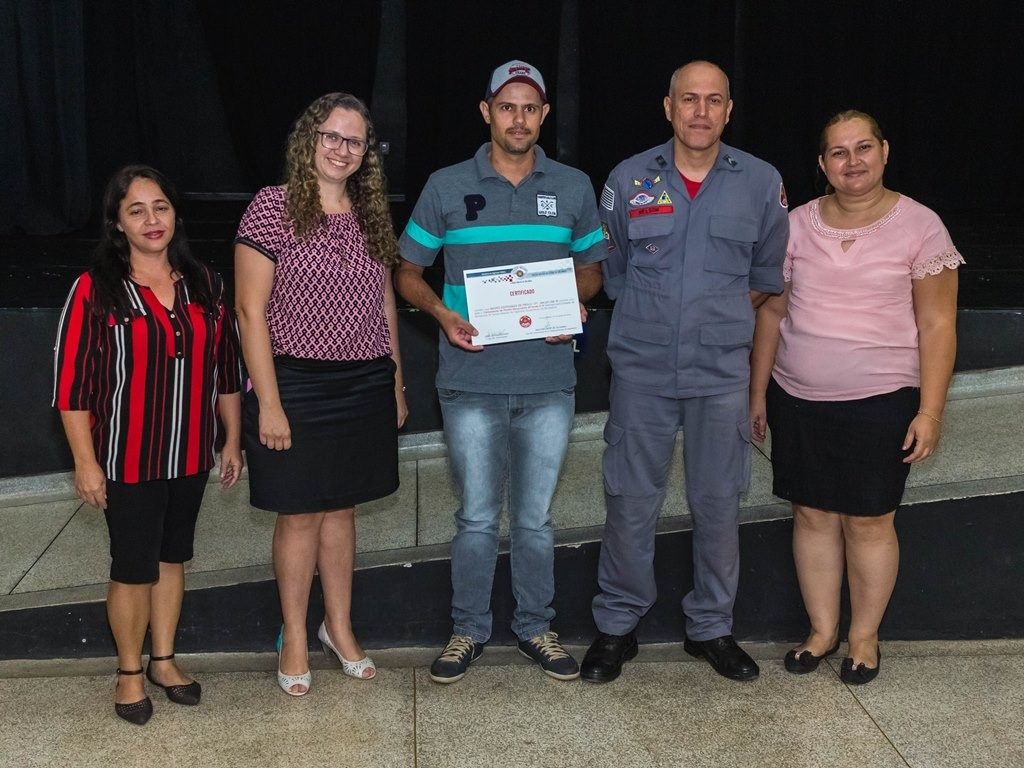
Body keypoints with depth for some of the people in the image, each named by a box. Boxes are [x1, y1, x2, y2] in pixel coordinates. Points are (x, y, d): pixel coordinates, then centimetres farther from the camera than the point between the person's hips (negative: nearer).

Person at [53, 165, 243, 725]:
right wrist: (86, 462, -12)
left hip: (190, 457, 4)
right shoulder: (95, 290, -11)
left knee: (172, 558, 16)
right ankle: (129, 672, 24)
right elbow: (71, 383, -10)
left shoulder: (204, 285, 3)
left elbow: (225, 369, 9)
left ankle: (163, 659, 33)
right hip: (127, 461, -4)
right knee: (134, 568, 4)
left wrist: (232, 442, 9)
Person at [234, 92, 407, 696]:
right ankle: (295, 639, 22)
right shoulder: (273, 207, -9)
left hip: (366, 386, 5)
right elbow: (251, 311, -11)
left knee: (341, 507, 15)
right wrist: (269, 403, -14)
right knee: (300, 512, 5)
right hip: (298, 384, -4)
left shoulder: (372, 215, 8)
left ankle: (340, 627, 30)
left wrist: (397, 383, 14)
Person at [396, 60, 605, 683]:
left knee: (536, 516, 11)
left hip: (549, 381, 1)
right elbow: (409, 272, 7)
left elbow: (591, 267, 16)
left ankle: (536, 627, 27)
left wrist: (577, 306, -7)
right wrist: (443, 314, -12)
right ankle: (469, 629, 25)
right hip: (472, 381, -1)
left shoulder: (574, 187, 6)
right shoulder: (447, 187, 1)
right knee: (477, 516, 8)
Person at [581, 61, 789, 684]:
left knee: (719, 504, 7)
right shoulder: (630, 179, 2)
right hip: (642, 368, 0)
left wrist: (720, 317, 8)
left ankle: (712, 626, 25)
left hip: (723, 372, 1)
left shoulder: (762, 183, 3)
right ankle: (618, 625, 20)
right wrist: (654, 314, 7)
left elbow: (767, 276, 14)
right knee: (631, 503, 3)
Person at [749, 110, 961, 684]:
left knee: (868, 522, 5)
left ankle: (865, 636, 24)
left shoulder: (919, 226, -5)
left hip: (880, 402, -3)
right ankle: (823, 630, 26)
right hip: (798, 400, 3)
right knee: (813, 513, 10)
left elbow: (937, 325, -5)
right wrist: (758, 392, 10)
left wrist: (931, 411, -10)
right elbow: (773, 312, 10)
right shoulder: (799, 224, 4)